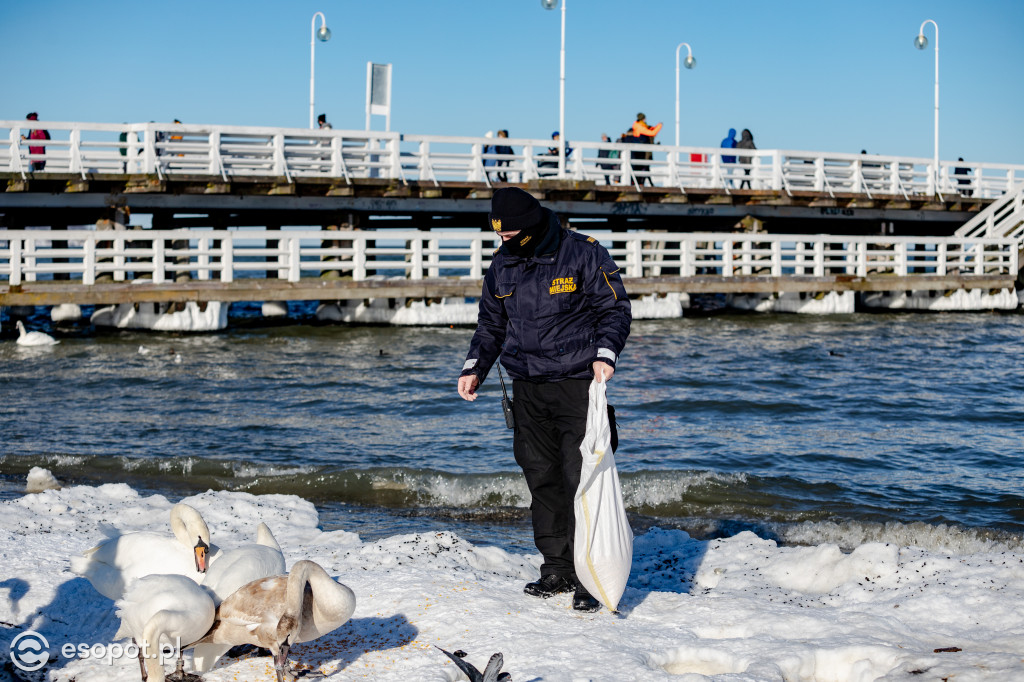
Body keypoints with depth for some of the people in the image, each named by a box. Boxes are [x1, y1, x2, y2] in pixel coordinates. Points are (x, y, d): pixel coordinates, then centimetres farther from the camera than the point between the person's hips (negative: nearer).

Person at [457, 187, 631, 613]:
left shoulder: (584, 254, -6)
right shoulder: (502, 266, 10)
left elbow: (615, 308, -3)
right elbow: (490, 324, 20)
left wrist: (605, 354, -19)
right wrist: (474, 367, 6)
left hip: (577, 386, -5)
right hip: (527, 390, 5)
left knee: (581, 479, -9)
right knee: (541, 478, 6)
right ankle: (556, 569, 15)